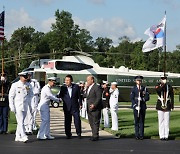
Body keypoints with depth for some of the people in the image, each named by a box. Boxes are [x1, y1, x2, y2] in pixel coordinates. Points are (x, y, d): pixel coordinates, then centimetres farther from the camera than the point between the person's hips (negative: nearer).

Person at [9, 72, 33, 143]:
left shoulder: (28, 85, 7)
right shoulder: (15, 85, -4)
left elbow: (31, 94, 22)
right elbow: (11, 96, -2)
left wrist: (28, 101, 8)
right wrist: (12, 107, -8)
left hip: (25, 107, 5)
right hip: (18, 106, -5)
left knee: (21, 122, 11)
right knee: (20, 121, -12)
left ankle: (17, 137, 20)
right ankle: (23, 136, -14)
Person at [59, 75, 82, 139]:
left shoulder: (76, 87, 1)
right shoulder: (63, 87, 3)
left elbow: (79, 96, 6)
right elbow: (60, 95, 5)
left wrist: (80, 104, 5)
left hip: (75, 107, -1)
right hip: (67, 107, 1)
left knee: (77, 120, -1)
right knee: (67, 122, 5)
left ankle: (79, 134, 13)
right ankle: (68, 134, 15)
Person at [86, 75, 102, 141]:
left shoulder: (97, 87, -11)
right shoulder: (88, 88, 17)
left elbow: (99, 98, -16)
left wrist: (94, 105, -22)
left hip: (95, 108, -9)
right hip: (89, 109, 9)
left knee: (95, 122, -4)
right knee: (91, 122, 11)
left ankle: (95, 136, 0)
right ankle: (94, 135, 19)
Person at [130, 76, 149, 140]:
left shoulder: (144, 88, 8)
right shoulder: (133, 89, 4)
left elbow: (147, 97, 3)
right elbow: (132, 98, -1)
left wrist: (142, 99, -17)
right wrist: (135, 106, -11)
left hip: (143, 107, 1)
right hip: (135, 107, -1)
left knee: (142, 121, 2)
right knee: (136, 121, 1)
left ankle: (141, 135, 5)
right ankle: (137, 135, 6)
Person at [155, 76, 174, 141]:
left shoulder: (169, 87, 4)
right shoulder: (158, 86, 0)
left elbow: (172, 97, 5)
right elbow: (158, 90, -24)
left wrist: (172, 105, 0)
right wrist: (163, 84, -32)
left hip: (167, 106, 1)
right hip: (160, 105, -1)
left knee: (166, 121, 1)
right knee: (161, 121, 2)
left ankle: (166, 136, 7)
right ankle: (161, 136, 6)